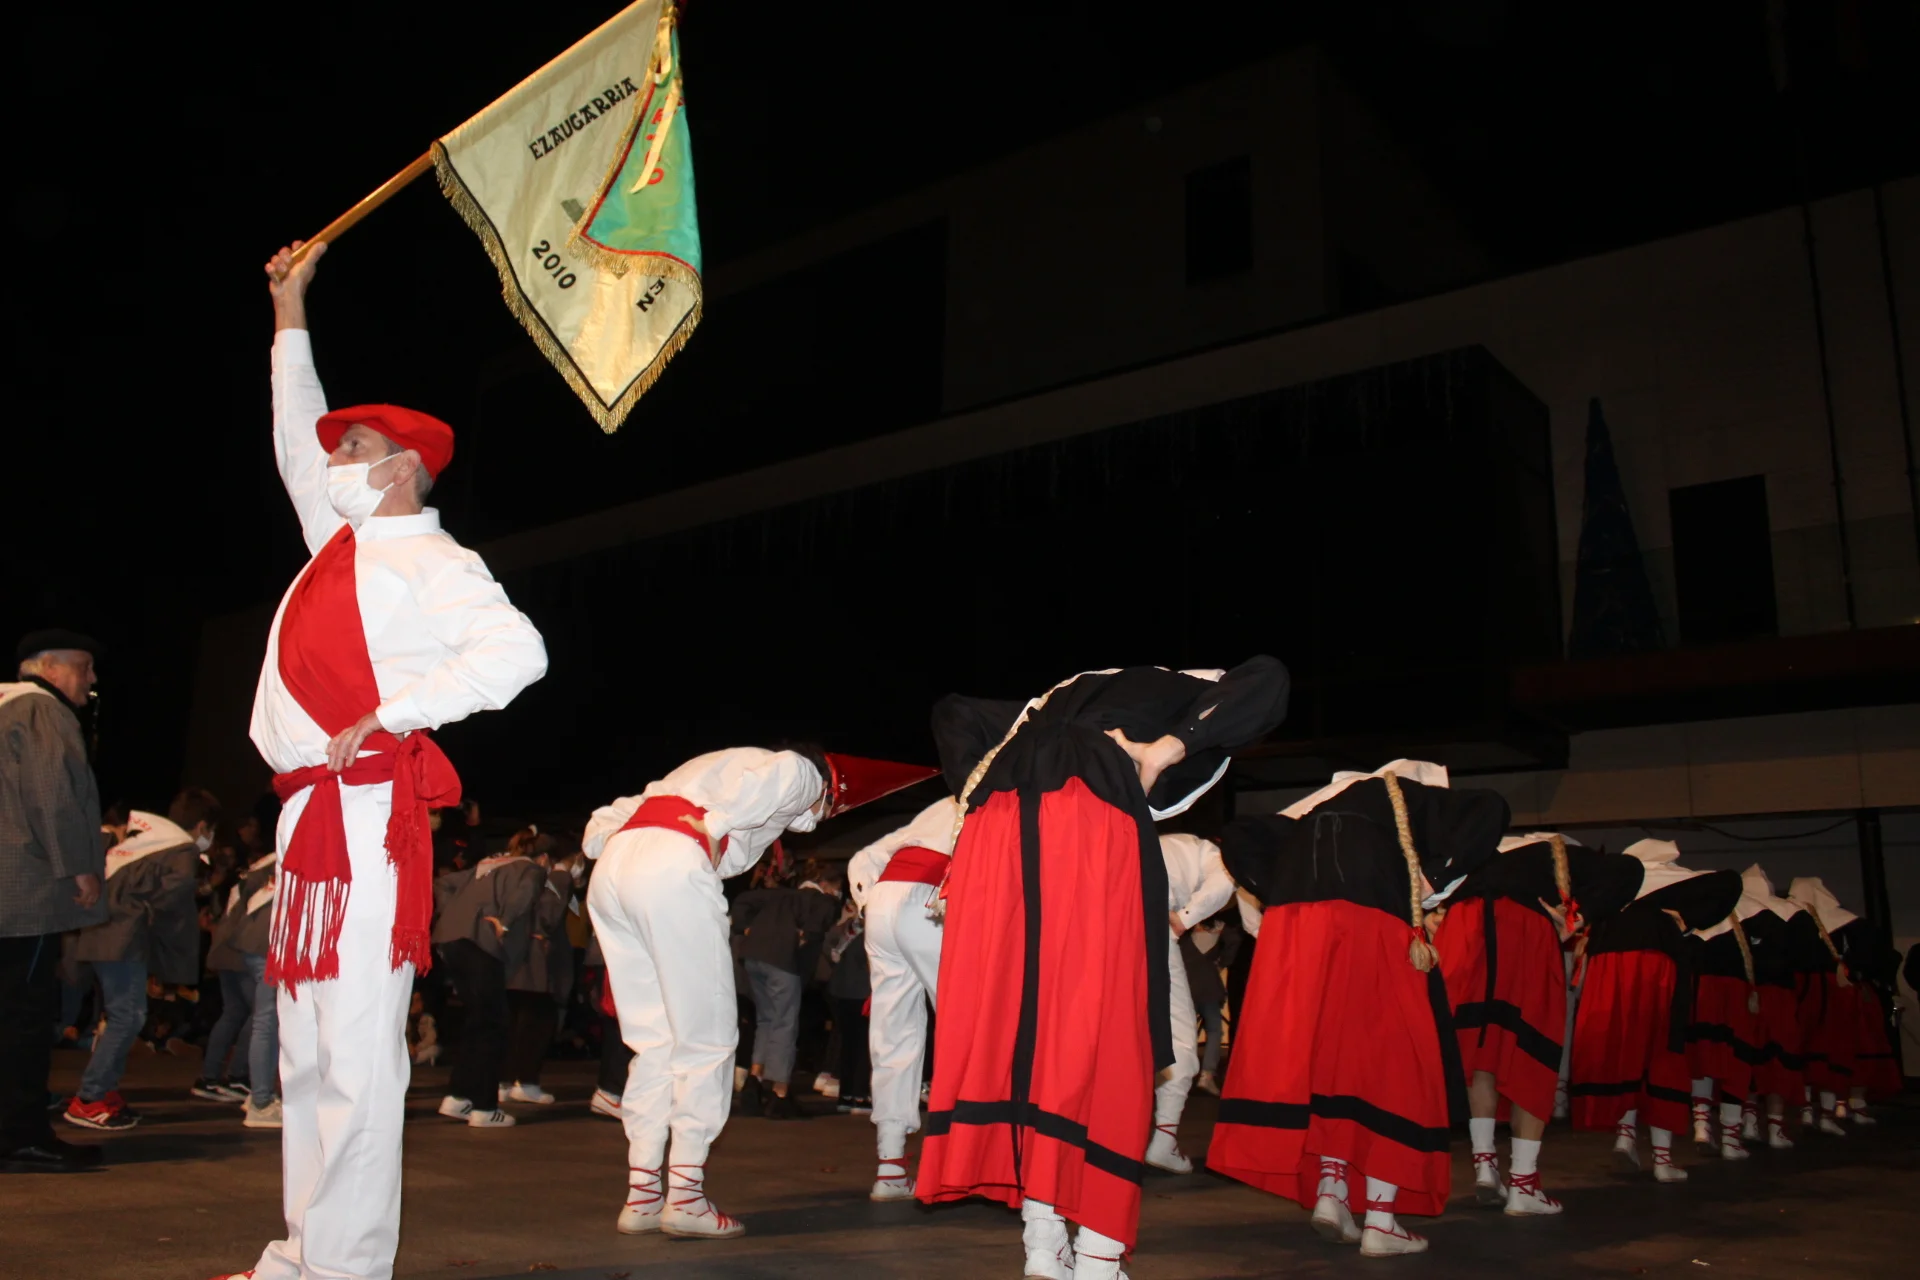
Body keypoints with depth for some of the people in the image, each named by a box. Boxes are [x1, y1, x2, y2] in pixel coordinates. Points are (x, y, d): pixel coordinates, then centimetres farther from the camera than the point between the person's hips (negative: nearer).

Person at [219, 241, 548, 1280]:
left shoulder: (432, 562, -4)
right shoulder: (340, 540, 20)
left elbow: (519, 652, -19)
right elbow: (298, 441, 36)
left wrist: (391, 713, -21)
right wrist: (290, 315, 39)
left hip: (367, 812, -9)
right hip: (311, 810, 9)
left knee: (358, 1052, -10)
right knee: (306, 1054, 11)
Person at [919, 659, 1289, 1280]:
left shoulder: (1057, 703, 38)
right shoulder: (1185, 693, 25)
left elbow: (953, 712, 35)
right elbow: (1266, 679, 6)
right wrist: (1166, 751, 0)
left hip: (997, 825, 5)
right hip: (1095, 826, -4)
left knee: (1010, 1016, 6)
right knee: (1100, 1025, 0)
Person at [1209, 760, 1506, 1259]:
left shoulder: (1318, 805, 33)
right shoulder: (1413, 797, 21)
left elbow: (1239, 838, 27)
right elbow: (1488, 810, 5)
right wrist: (1436, 875, 4)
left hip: (1294, 931, 4)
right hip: (1370, 926, -4)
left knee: (1326, 1052, 15)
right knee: (1387, 1059, 4)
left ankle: (1330, 1188, 9)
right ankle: (1380, 1219, 4)